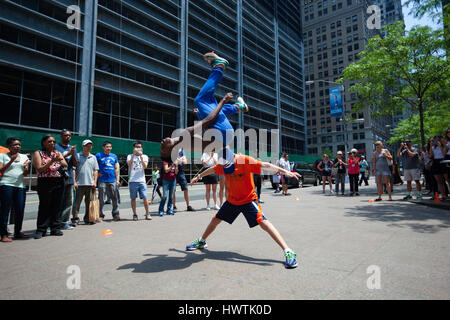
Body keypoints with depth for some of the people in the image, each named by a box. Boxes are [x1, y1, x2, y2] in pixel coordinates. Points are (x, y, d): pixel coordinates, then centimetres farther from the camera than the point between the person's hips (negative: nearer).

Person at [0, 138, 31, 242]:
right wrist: (11, 160, -12)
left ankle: (17, 232, 17)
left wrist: (26, 167, -9)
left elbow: (25, 174, 12)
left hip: (20, 185, 4)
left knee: (20, 210, 4)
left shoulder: (24, 157, 15)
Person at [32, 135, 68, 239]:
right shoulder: (38, 153, 4)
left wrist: (60, 160, -16)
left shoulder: (58, 153, 15)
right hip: (45, 182, -3)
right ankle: (41, 230, 9)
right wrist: (51, 161, -17)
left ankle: (55, 228, 15)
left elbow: (66, 165, 5)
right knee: (44, 206, -1)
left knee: (56, 206, 6)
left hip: (59, 182, 3)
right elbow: (39, 169, -6)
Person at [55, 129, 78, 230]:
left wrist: (73, 155, -5)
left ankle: (64, 222, 15)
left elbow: (75, 164, 12)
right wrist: (67, 154, -13)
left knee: (69, 201, 7)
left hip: (69, 178, 6)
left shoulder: (73, 148, 17)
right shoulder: (56, 146, 0)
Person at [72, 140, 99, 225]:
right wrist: (74, 182, -8)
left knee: (89, 202, 7)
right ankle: (75, 219, 7)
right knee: (77, 202, -2)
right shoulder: (77, 156, 3)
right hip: (79, 184, -3)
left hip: (90, 184, 3)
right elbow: (73, 169, -1)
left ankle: (87, 219, 16)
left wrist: (95, 182, 3)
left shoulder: (93, 157, 14)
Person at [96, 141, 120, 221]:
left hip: (113, 181, 3)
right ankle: (100, 215, 13)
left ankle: (116, 214, 14)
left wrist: (117, 180, 7)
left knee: (115, 198, 5)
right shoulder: (98, 155, 2)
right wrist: (97, 173, -4)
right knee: (101, 199, 2)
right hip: (102, 181, -3)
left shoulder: (114, 156, 12)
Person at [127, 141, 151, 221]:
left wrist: (141, 156, -12)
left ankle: (147, 214, 5)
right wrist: (134, 154, -15)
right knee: (133, 198, 3)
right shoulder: (130, 156, 10)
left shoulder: (145, 156, 12)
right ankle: (134, 215, 13)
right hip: (132, 181, 0)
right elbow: (129, 165, -10)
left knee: (145, 197, -5)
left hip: (142, 180, 0)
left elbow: (145, 166, -5)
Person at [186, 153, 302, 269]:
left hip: (248, 200, -5)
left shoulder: (246, 160, -23)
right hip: (231, 200, 5)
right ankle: (201, 242, 40)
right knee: (215, 220, 14)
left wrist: (284, 171, -41)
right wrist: (199, 176, 29)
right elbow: (211, 170, 13)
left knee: (263, 222, -19)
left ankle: (288, 252, -17)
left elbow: (266, 166, -30)